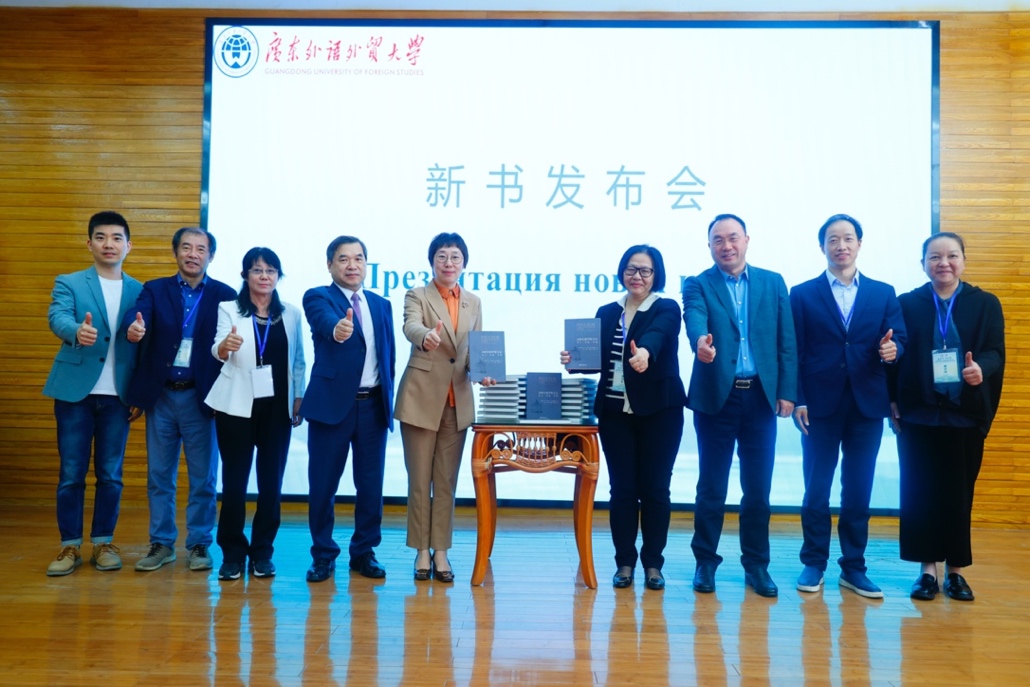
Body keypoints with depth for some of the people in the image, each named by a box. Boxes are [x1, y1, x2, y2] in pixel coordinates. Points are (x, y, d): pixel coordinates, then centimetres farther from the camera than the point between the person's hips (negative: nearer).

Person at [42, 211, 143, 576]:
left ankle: (103, 542, 19)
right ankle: (70, 545, 16)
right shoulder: (69, 283, 4)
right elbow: (57, 318, -16)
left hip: (118, 395, 1)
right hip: (75, 391, -1)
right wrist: (77, 331, -38)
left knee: (110, 474, 7)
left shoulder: (140, 291, 8)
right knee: (71, 473, 4)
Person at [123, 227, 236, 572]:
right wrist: (134, 327, -36)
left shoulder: (224, 295, 2)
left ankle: (199, 544, 18)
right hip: (161, 395, 2)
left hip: (201, 397, -2)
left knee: (203, 477, 6)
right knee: (159, 476, 11)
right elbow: (136, 314, -14)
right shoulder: (154, 289, 6)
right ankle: (162, 543, 24)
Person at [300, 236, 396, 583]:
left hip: (374, 405, 4)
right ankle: (323, 555, 20)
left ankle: (364, 552, 24)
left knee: (371, 484, 9)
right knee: (323, 485, 4)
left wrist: (388, 398, 7)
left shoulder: (381, 304, 13)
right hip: (332, 403, -4)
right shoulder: (318, 297, -1)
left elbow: (388, 355, 14)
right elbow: (324, 321, -26)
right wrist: (337, 329, -49)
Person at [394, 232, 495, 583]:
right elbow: (411, 327, -23)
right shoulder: (416, 296, -2)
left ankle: (441, 551, 18)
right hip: (421, 398, -3)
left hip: (457, 401, 3)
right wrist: (427, 337, -46)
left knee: (447, 480, 8)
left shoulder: (474, 302, 11)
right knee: (419, 479, 4)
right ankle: (422, 551, 16)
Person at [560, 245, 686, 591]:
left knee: (655, 488, 4)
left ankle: (653, 563, 17)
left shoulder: (667, 309, -2)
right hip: (615, 411, 3)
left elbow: (656, 336, -25)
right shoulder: (606, 313, 11)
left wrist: (644, 352, -47)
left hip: (658, 410, -3)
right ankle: (625, 562, 17)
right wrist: (574, 359, -12)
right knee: (621, 488, 5)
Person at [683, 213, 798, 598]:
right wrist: (701, 341, -42)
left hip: (761, 397, 2)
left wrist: (787, 391, -1)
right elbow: (695, 319, -19)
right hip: (716, 397, -2)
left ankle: (756, 565, 22)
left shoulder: (773, 283, 10)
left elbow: (787, 341, 7)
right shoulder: (698, 285, 2)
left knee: (758, 489, 8)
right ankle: (705, 562, 20)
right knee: (711, 487, 6)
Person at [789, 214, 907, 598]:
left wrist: (892, 349, -18)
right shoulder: (802, 294, 4)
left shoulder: (884, 293, 10)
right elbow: (795, 353, -1)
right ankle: (814, 564, 17)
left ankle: (853, 568, 19)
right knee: (817, 489, 5)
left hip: (867, 405, 2)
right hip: (820, 405, -2)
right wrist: (798, 400, -7)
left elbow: (898, 342, 6)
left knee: (858, 491, 8)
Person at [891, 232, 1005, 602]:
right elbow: (898, 356, 3)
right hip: (918, 413, 0)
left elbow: (995, 352, -4)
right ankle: (927, 568, 14)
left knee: (959, 493, 6)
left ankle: (956, 569, 20)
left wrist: (980, 368, -26)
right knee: (920, 492, 2)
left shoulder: (986, 304, 6)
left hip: (966, 414, 0)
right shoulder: (907, 303, 4)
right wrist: (894, 402, -5)